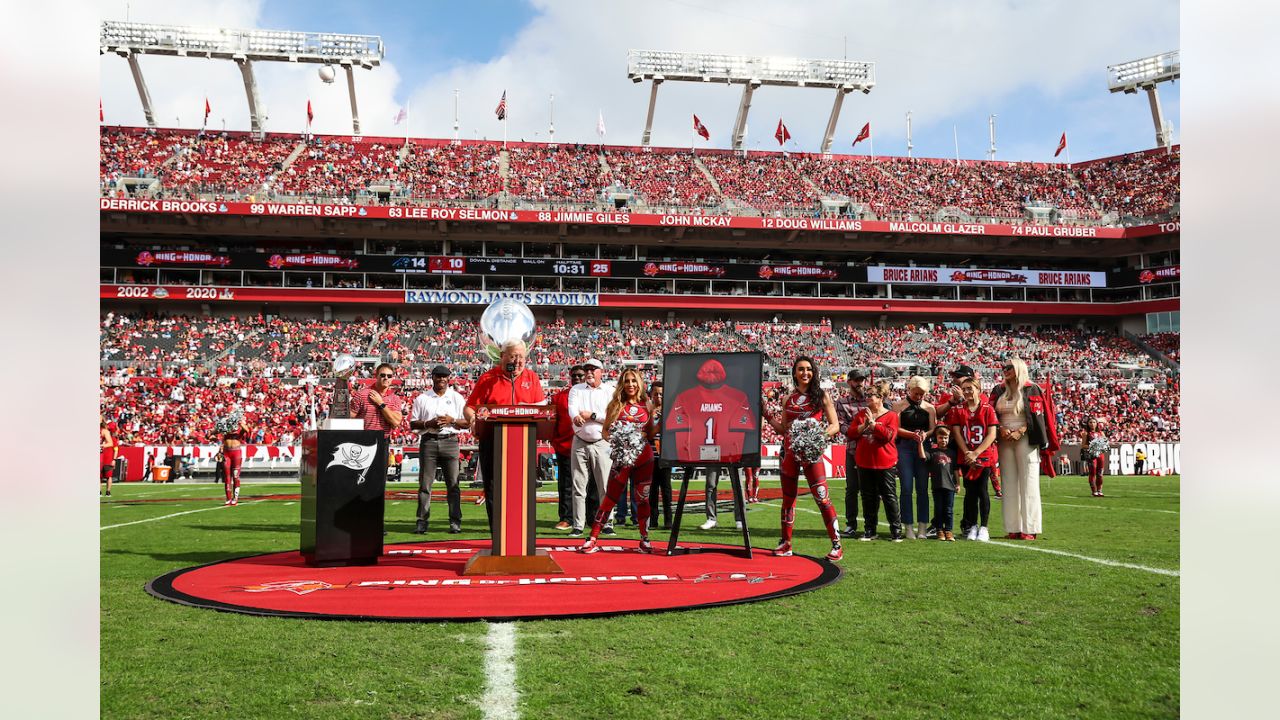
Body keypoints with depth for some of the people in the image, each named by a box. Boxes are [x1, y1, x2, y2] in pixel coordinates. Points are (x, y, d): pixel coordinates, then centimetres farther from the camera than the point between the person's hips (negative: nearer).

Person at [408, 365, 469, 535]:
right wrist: (428, 424, -10)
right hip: (428, 441, 0)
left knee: (453, 483, -2)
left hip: (449, 442, 0)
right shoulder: (422, 398, 10)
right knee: (425, 483, -1)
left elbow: (467, 422, 8)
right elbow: (413, 423, 7)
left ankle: (455, 521, 1)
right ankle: (422, 521, 2)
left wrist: (451, 420, -10)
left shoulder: (457, 398, 11)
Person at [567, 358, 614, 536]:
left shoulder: (610, 391, 5)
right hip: (579, 443, 2)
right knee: (578, 486, 3)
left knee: (606, 486, -1)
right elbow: (572, 407, -11)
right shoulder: (576, 390, 10)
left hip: (602, 443, -2)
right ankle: (578, 525, 7)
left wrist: (592, 415, -13)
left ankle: (607, 524, 6)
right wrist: (576, 416, -34)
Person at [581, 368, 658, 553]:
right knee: (611, 498, -4)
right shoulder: (616, 405, 4)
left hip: (644, 457, 2)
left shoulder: (647, 406, 8)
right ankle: (593, 539, 0)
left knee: (643, 499, 7)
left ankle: (644, 540, 18)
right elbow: (605, 431, 5)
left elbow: (650, 434, 13)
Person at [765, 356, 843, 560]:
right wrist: (766, 415, 7)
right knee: (788, 497, 8)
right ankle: (786, 544, 17)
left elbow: (835, 425, 0)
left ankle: (836, 545, -4)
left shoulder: (821, 395, 2)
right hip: (789, 451, 4)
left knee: (822, 497, -10)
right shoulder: (788, 399, 12)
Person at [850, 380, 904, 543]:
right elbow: (851, 433, 2)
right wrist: (864, 426, -12)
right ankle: (870, 531, 17)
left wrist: (873, 423, -18)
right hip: (864, 463, 4)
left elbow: (889, 435, -18)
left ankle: (896, 531, 8)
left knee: (889, 497, 1)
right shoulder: (861, 414, 10)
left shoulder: (891, 415, -3)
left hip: (885, 464, -4)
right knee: (868, 498, 9)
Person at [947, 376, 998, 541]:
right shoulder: (957, 410, 5)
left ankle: (984, 527, 2)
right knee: (970, 491, 3)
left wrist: (976, 453, -14)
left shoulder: (987, 409, -1)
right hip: (966, 457, 2)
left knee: (982, 490, -5)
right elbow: (957, 434, 0)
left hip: (985, 455, -2)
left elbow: (992, 435, -6)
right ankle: (972, 526, 12)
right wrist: (967, 453, -11)